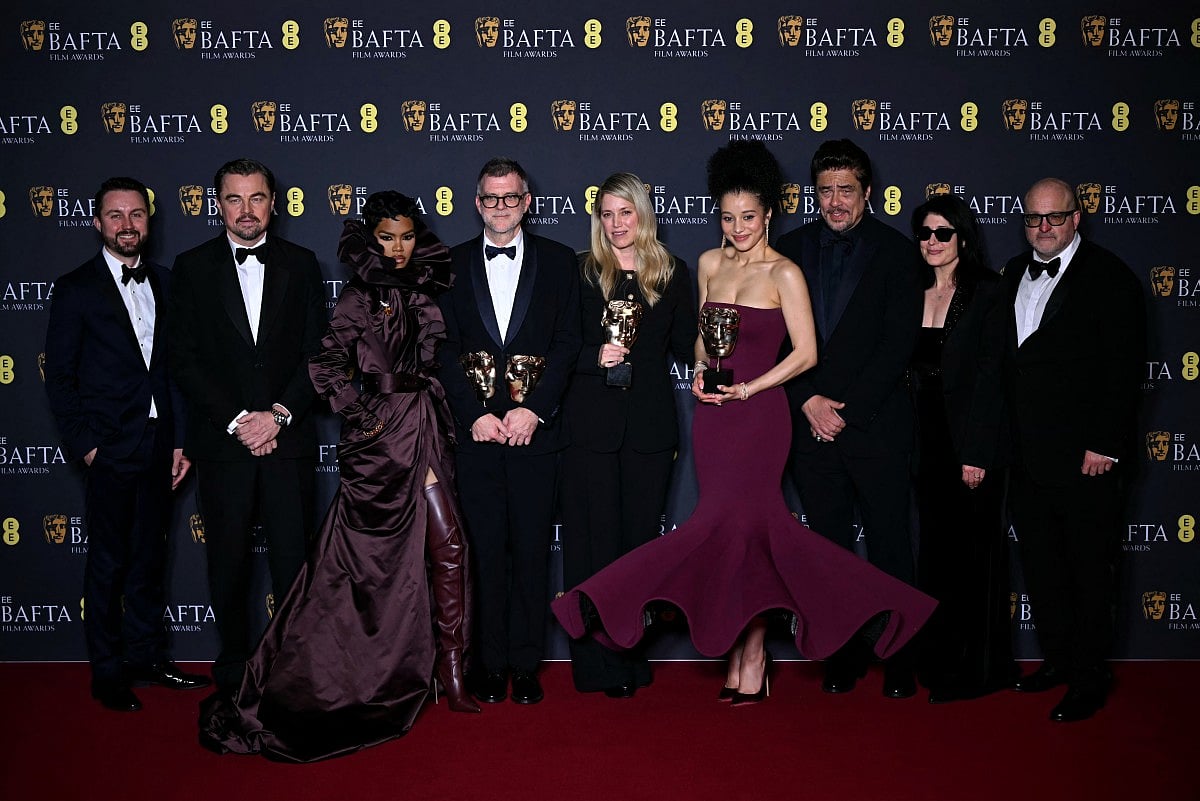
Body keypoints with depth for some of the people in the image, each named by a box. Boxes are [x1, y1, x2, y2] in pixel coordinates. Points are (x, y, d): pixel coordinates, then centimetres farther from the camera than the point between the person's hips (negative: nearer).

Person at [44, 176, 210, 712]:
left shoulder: (163, 283, 10)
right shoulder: (76, 288, -3)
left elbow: (175, 363, 10)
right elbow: (59, 375, -4)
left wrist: (180, 439, 5)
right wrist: (86, 444, -10)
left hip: (159, 446, 4)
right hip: (110, 451, -4)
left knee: (150, 558, 13)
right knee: (108, 563, 4)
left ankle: (146, 657, 26)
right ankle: (108, 672, 17)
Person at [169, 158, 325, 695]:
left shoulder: (301, 265, 8)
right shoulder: (192, 267, 5)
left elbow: (316, 354, 4)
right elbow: (185, 359, -1)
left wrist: (279, 414, -9)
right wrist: (236, 422, -9)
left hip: (288, 439, 0)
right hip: (222, 442, 0)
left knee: (294, 559, 0)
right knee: (228, 563, 7)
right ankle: (235, 663, 23)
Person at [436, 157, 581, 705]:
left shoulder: (558, 262, 7)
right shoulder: (452, 265, 9)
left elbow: (567, 343, 1)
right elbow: (444, 348, 4)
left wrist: (533, 409, -10)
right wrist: (474, 415, -8)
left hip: (535, 429, 0)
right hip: (475, 431, 1)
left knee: (532, 549, 4)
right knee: (485, 550, 4)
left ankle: (526, 664, 14)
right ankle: (490, 662, 15)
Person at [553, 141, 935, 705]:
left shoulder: (784, 273, -5)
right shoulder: (710, 263, 11)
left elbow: (806, 352, -8)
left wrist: (748, 387, -14)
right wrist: (701, 372, 1)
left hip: (758, 414, -5)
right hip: (712, 414, 5)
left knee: (731, 522, -9)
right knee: (752, 527, 6)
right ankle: (750, 658, 11)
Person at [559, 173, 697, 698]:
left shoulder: (673, 274, 9)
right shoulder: (580, 271, 3)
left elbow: (686, 347, 12)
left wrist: (713, 346, -4)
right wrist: (595, 357, -15)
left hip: (650, 425, 2)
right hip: (591, 423, -2)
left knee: (641, 536, 8)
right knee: (594, 539, 0)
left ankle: (631, 655, 20)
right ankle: (598, 663, 7)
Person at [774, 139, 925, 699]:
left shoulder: (896, 252, 1)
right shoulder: (792, 249, 9)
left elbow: (898, 343, -6)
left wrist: (847, 409, -11)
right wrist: (808, 402, -7)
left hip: (875, 421, -2)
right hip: (810, 422, 3)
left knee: (890, 545, 2)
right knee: (829, 543, 8)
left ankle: (900, 655, 13)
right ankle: (845, 650, 18)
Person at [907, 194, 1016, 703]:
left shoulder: (987, 294, -6)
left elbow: (988, 374, -11)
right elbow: (906, 370, 9)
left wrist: (977, 451, -16)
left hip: (972, 438, -5)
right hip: (926, 438, 5)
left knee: (974, 549, 2)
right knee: (935, 547, 12)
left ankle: (978, 668, 13)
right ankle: (938, 660, 23)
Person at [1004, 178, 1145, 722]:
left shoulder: (1109, 278, -7)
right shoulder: (1014, 274, 12)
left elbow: (1125, 368, -11)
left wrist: (1105, 446, -16)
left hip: (1086, 458, -6)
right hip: (1027, 455, 6)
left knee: (1090, 570, 5)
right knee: (1040, 565, 15)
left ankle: (1089, 680, 17)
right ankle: (1057, 659, 31)